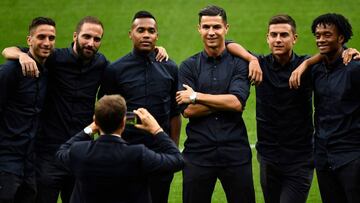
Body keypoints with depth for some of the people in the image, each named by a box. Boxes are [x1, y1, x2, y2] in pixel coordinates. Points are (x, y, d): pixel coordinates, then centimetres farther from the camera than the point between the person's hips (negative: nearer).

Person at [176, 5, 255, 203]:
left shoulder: (239, 63, 2)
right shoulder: (188, 66, 6)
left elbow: (237, 102, -13)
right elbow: (188, 110, -5)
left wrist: (196, 96, -9)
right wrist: (224, 102, -10)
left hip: (235, 152, -1)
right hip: (198, 153, 1)